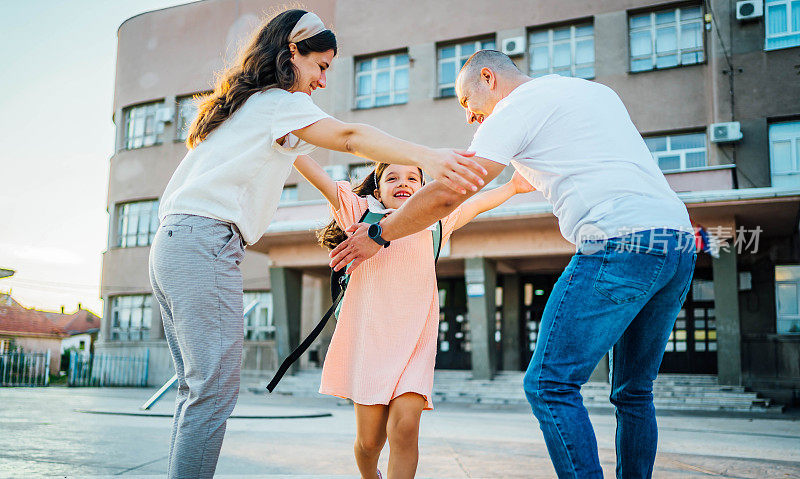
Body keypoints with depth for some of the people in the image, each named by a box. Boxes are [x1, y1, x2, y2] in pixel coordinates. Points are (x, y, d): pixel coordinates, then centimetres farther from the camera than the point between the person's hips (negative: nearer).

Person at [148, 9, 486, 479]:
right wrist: (426, 156, -30)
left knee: (197, 390, 10)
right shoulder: (276, 101, -1)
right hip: (205, 241, -10)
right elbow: (348, 136, -18)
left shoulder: (241, 104, 27)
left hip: (171, 243, 10)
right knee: (213, 391, -11)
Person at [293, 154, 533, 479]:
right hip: (369, 335, -1)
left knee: (405, 427, -18)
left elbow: (476, 205, 34)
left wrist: (512, 187, 39)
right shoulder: (363, 212, 11)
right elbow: (319, 177, 7)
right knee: (369, 439, 1)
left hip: (414, 341, 2)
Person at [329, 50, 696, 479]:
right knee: (633, 393, 16)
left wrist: (377, 235, 8)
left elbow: (446, 195, -3)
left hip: (623, 243, -9)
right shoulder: (597, 90, 26)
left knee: (549, 383, -6)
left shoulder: (517, 107, 2)